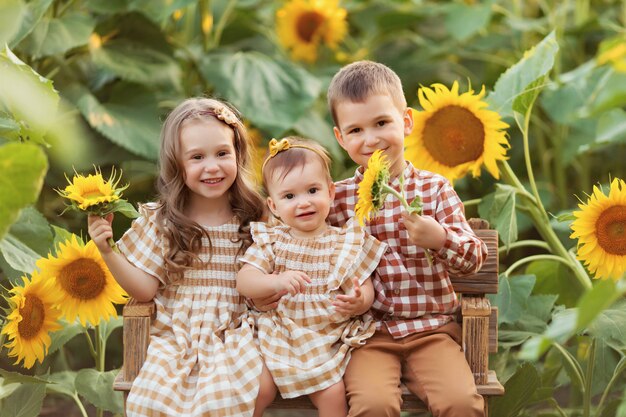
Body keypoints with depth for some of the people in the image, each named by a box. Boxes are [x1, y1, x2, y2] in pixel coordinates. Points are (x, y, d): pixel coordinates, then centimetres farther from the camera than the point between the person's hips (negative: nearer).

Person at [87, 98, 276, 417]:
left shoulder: (254, 219, 3)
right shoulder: (159, 221, 3)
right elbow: (144, 288, -1)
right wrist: (108, 251, -13)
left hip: (236, 334, 1)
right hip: (176, 336, -1)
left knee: (262, 388, -28)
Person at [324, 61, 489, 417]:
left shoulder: (435, 188, 6)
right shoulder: (339, 197, 6)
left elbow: (474, 258, 2)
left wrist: (440, 239, -17)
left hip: (431, 329, 1)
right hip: (368, 333, 0)